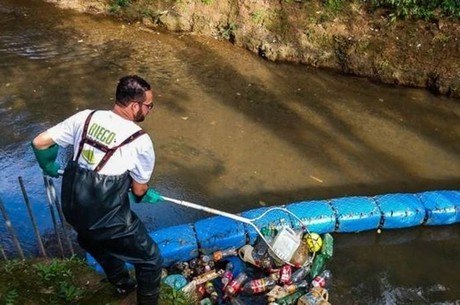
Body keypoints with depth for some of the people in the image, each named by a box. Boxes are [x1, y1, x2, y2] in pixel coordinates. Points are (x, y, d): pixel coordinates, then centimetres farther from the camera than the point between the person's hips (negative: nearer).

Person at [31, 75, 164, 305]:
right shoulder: (141, 141, -14)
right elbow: (139, 191, -3)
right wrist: (149, 196, 21)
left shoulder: (85, 117, -2)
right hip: (107, 218, -7)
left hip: (72, 209, 7)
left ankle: (122, 283, 59)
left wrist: (49, 167, 24)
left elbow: (39, 142, 4)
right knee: (150, 260, 12)